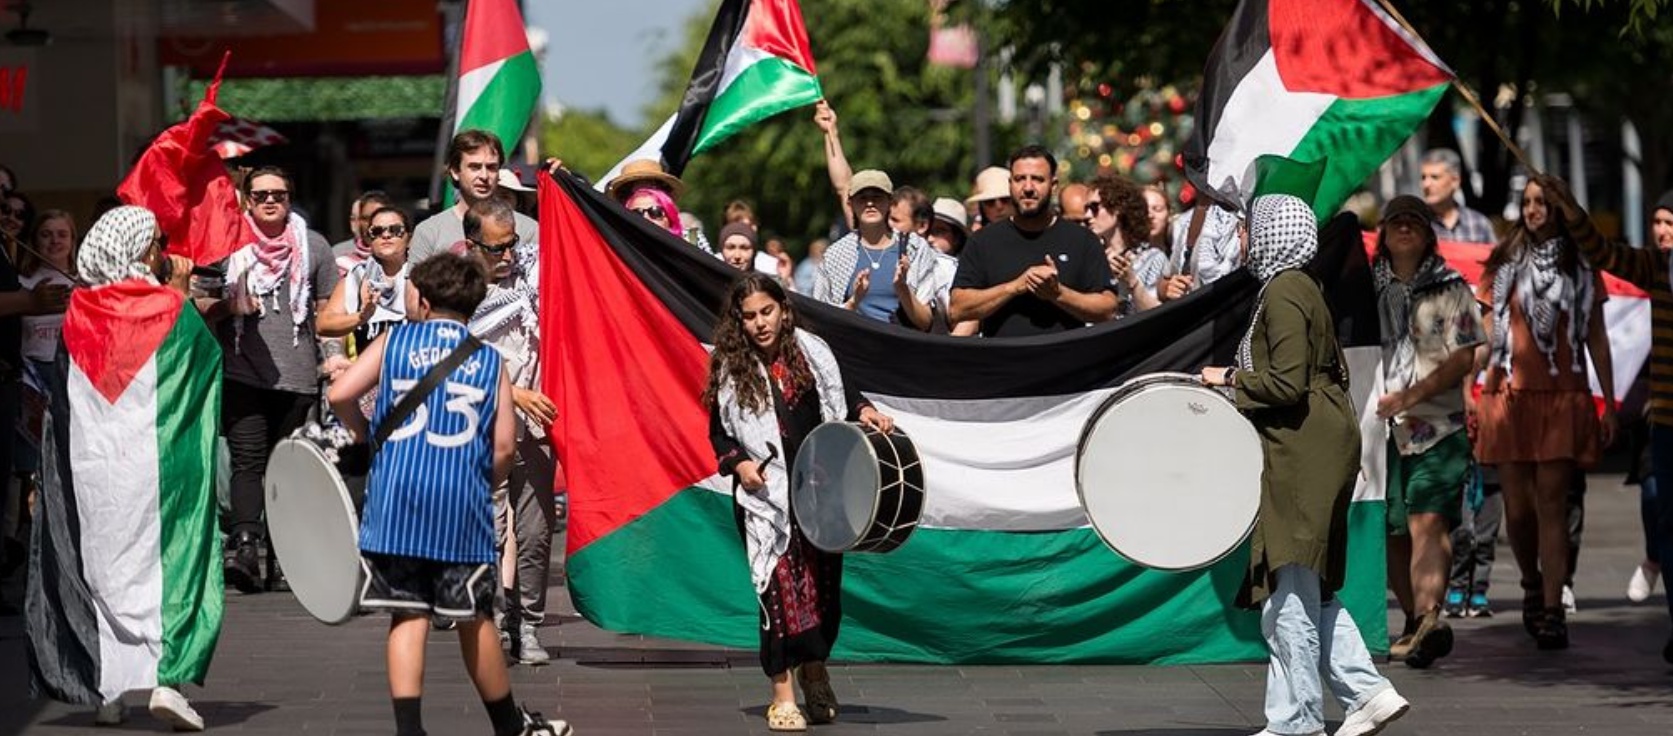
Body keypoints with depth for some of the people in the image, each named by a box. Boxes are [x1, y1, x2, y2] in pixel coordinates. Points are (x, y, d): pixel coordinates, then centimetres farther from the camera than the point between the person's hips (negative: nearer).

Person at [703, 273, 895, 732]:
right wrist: (737, 463, -10)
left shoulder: (811, 354, 2)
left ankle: (814, 670, 32)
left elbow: (840, 395, 15)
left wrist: (864, 412, -5)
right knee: (780, 586, -7)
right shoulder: (731, 371, 1)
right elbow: (719, 434, 8)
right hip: (766, 495, -2)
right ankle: (783, 697, -2)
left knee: (823, 582, 7)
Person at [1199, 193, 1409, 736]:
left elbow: (1287, 384, -21)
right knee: (1310, 589, 13)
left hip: (1302, 454, -11)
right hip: (1315, 451, 11)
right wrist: (1242, 378, 16)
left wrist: (1230, 381, -7)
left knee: (1291, 589, -5)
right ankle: (1368, 692, 10)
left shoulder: (1282, 293, -14)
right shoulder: (1300, 287, 17)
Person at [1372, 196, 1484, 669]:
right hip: (1380, 429, 4)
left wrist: (1411, 395, -14)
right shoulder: (1368, 288, 13)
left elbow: (1464, 358, -4)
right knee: (1389, 531, 5)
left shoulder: (1451, 289, 4)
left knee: (1427, 522, -18)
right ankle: (1417, 621, 19)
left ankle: (1428, 620, -28)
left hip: (1438, 426, -4)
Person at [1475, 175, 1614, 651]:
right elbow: (1486, 334, 9)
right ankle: (1531, 582, 30)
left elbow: (1597, 340, 9)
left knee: (1552, 506, -8)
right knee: (1517, 508, 3)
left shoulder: (1582, 269, 8)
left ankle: (1552, 612, -8)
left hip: (1563, 401, -1)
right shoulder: (1504, 265, 9)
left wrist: (1609, 405, 6)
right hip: (1510, 397, 1)